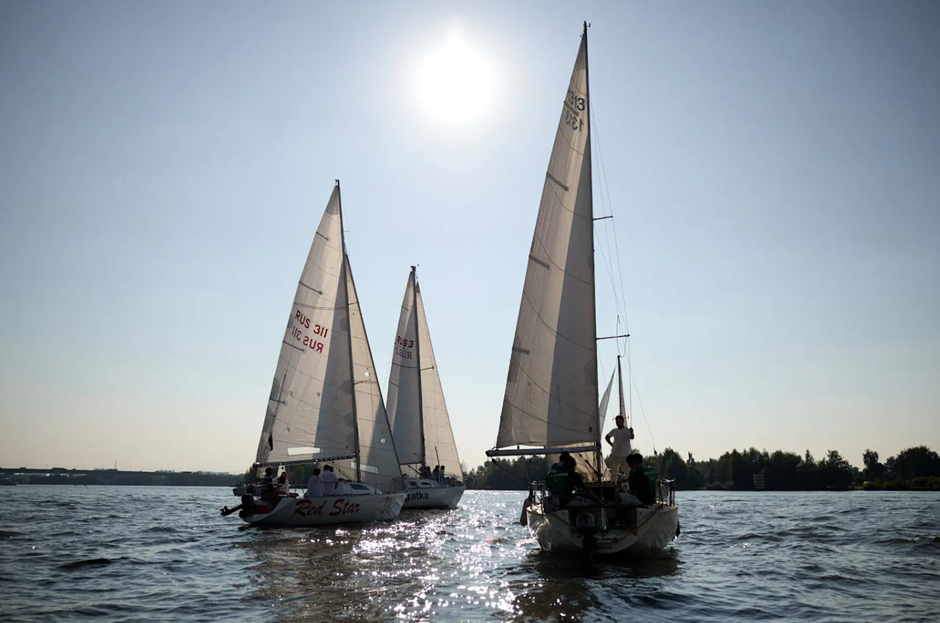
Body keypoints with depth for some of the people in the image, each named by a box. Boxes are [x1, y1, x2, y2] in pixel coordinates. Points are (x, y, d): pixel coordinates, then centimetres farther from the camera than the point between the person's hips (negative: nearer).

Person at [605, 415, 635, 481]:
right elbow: (607, 437, 24)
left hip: (625, 455, -5)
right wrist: (611, 444, 9)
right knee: (613, 473, 11)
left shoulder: (627, 430, -7)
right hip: (615, 455, 5)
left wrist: (631, 433, -51)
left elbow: (632, 437, -28)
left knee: (628, 472, -3)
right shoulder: (614, 431, 8)